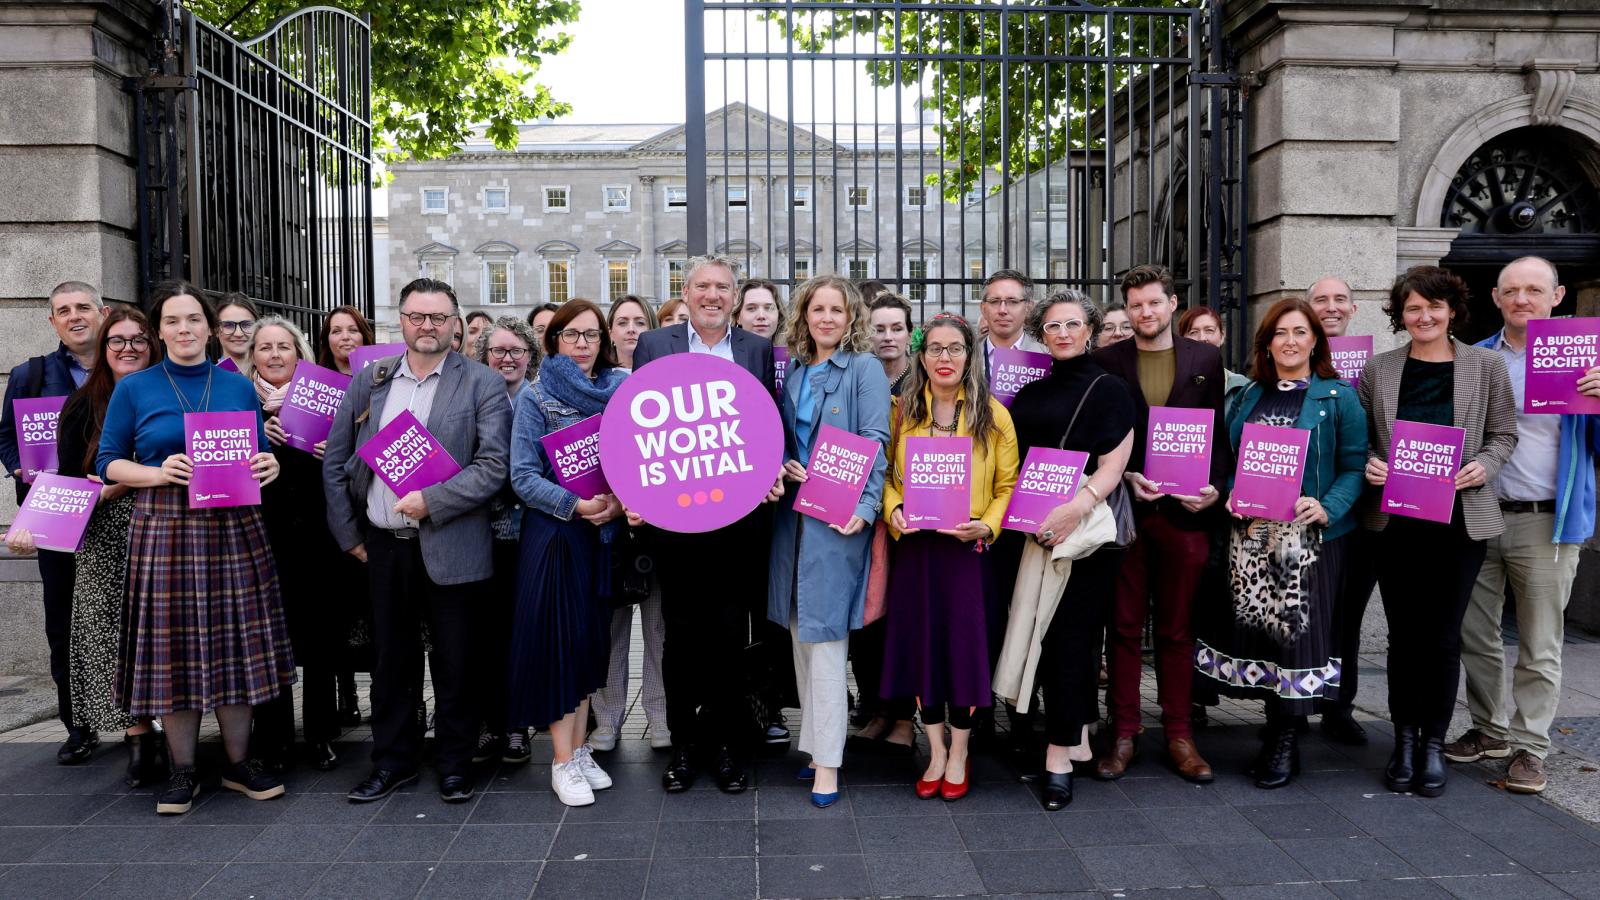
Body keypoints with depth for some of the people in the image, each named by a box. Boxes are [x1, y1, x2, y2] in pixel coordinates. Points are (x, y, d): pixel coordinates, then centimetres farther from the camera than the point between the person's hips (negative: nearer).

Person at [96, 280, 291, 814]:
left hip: (234, 529, 2)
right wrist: (160, 473, -14)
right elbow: (108, 463, 4)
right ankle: (183, 770, 15)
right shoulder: (134, 389, 5)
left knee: (236, 644, 4)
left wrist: (269, 466, -8)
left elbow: (261, 454, 15)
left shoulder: (239, 387, 10)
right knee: (174, 646, 2)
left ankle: (239, 762, 17)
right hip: (165, 529, -1)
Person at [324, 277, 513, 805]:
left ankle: (454, 762, 22)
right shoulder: (369, 380, 9)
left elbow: (493, 465, -10)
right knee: (391, 659, 14)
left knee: (453, 662, 5)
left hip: (449, 546, -4)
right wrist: (348, 534, 7)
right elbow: (335, 460, 11)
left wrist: (432, 500, -18)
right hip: (382, 545, 4)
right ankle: (393, 761, 28)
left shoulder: (483, 386, -3)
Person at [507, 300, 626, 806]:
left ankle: (580, 749, 21)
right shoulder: (536, 398, -2)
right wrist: (576, 505, -19)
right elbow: (522, 475, -8)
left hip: (604, 533, 3)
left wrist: (621, 501, -13)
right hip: (553, 533, -3)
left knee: (590, 638, 9)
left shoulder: (621, 391, 6)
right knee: (559, 637, -2)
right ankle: (563, 761, 8)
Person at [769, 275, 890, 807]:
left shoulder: (865, 368, -4)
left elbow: (875, 442, -11)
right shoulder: (795, 372, 14)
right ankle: (814, 741, 24)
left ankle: (827, 762, 0)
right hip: (793, 512, 6)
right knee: (801, 633, 11)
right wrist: (780, 465, -2)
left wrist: (865, 506, -20)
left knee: (824, 633, -7)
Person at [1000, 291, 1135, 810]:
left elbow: (1113, 464, -9)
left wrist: (1078, 505, -24)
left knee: (1069, 634, -6)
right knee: (1067, 635, 8)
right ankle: (1078, 740, 20)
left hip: (1086, 529, -5)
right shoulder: (1029, 393, 16)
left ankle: (1059, 756, -2)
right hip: (1034, 530, 5)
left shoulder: (1108, 390, 0)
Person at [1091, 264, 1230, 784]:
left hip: (1185, 509, 1)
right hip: (1125, 507, 0)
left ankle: (1179, 735, 18)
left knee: (1177, 628, 8)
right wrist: (1127, 477, -10)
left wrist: (1215, 486, -7)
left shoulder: (1205, 360, 9)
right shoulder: (1106, 361, 6)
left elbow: (1220, 431, 7)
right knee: (1124, 627, 5)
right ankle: (1123, 734, 14)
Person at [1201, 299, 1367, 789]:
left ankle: (1284, 741, 8)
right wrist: (1231, 497, -4)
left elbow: (1354, 467, -3)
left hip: (1309, 534, -3)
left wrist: (1328, 508, -18)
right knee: (1255, 626, 2)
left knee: (1296, 627, -3)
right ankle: (1278, 727, 15)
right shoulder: (1247, 396, 15)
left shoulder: (1339, 397, 3)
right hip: (1251, 533, 4)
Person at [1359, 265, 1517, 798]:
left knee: (1443, 636, 3)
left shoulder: (1486, 366, 3)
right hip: (1395, 521, 1)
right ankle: (1405, 740, 20)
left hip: (1460, 521, -1)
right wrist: (1368, 465, -10)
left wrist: (1483, 466, -12)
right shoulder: (1378, 370, 5)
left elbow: (1504, 434, 7)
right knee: (1403, 634, 7)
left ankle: (1434, 744, 17)